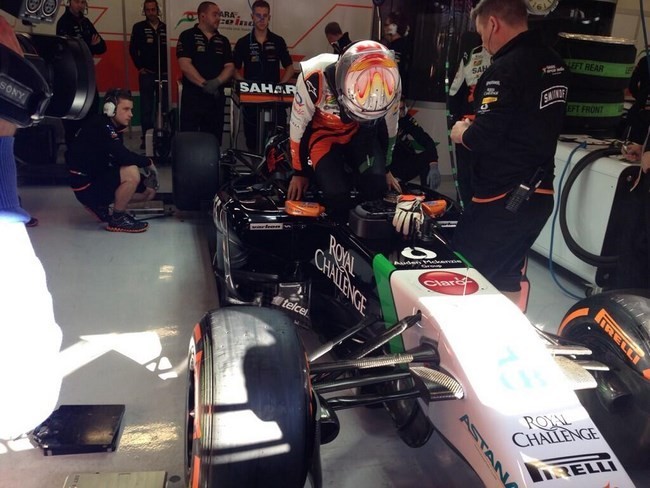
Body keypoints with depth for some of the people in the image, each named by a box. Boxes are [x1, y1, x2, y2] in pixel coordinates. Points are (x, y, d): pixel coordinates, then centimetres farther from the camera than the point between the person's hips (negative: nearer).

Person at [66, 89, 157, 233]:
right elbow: (123, 157, -33)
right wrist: (148, 163, -17)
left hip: (100, 178, 10)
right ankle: (117, 219, -12)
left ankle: (99, 204, 16)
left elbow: (119, 159, 8)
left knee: (149, 191, 10)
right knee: (132, 173, -31)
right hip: (86, 186, -10)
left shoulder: (113, 128, 7)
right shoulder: (98, 127, -21)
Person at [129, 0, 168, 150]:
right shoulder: (139, 27, 4)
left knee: (163, 106, 3)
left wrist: (169, 68, -3)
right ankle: (146, 137, 5)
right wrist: (139, 67, 0)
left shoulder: (165, 27, 5)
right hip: (146, 73, -1)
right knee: (146, 107, 1)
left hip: (163, 73, 1)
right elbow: (133, 49, 5)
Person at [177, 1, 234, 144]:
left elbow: (230, 67, 4)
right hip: (192, 97, -4)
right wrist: (204, 84, -20)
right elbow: (185, 65, -11)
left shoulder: (223, 41, 13)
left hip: (216, 97, 4)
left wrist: (216, 82, -14)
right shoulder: (187, 36, -1)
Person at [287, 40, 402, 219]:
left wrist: (386, 169, 9)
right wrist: (300, 172, -5)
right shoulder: (315, 77, -36)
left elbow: (390, 128, -4)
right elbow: (299, 126, -18)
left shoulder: (389, 81, -25)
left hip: (360, 132, 3)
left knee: (376, 186, -16)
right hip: (323, 131, -3)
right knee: (336, 195, -24)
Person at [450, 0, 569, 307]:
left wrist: (462, 133, -2)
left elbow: (484, 137, -23)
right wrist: (477, 126, 15)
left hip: (502, 199, -9)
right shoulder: (555, 64, 11)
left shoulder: (506, 69, -17)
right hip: (540, 195, 9)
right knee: (507, 277, 20)